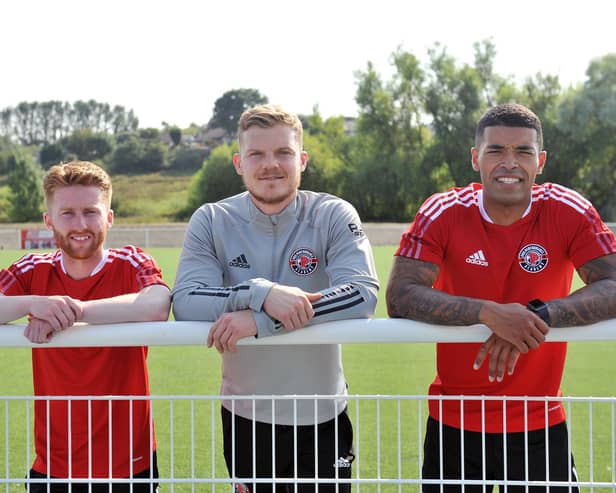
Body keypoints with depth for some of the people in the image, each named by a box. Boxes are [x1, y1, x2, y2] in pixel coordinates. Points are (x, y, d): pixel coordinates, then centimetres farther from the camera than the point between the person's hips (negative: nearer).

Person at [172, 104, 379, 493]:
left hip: (321, 418, -1)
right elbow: (184, 303, -16)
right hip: (245, 418, 1)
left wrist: (259, 320, -30)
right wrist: (262, 294, -32)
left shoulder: (334, 216, -8)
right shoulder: (212, 221, -4)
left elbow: (364, 294, -23)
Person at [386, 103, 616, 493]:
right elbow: (399, 298, -21)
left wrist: (541, 315, -33)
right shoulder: (442, 213, -11)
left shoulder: (568, 212, -9)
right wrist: (488, 312, -34)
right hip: (454, 425, 0)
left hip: (540, 427, 0)